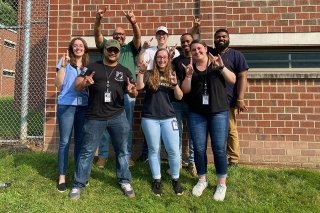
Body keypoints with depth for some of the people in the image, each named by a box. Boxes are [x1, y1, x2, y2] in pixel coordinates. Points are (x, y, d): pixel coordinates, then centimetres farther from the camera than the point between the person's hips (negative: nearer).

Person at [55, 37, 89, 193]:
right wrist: (63, 66, -13)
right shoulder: (65, 62, 3)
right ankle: (62, 176, 10)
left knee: (80, 141, 9)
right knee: (65, 142, -1)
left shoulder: (88, 66, 13)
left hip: (84, 106, 3)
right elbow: (58, 85, -4)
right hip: (66, 105, -3)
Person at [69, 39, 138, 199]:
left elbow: (134, 93, 7)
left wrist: (132, 91, -18)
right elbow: (77, 86, 1)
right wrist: (84, 83, -22)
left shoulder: (124, 71, 10)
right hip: (94, 118, -1)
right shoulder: (93, 67, 6)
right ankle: (78, 185, 20)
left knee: (122, 150, 12)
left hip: (118, 117, 2)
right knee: (87, 151, 6)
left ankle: (125, 182, 28)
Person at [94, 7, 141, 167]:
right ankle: (103, 156, 14)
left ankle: (127, 156, 17)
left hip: (127, 92, 0)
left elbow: (138, 36, -4)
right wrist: (98, 19, -20)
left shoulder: (131, 48, 14)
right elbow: (97, 35, -1)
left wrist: (133, 22, -24)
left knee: (127, 126, 6)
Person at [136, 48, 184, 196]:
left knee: (173, 150, -1)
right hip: (150, 118, -1)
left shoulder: (172, 75, 10)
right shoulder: (149, 74, 4)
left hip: (168, 117, 2)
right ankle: (156, 180, 23)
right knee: (154, 149, 8)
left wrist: (174, 84, -13)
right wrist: (141, 71, -23)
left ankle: (175, 180, 18)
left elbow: (179, 97, 4)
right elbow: (139, 87, -13)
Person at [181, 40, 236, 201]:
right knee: (199, 148, 5)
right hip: (196, 113, 2)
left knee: (219, 149, -1)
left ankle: (222, 184, 14)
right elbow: (185, 90, 2)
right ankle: (202, 180, 23)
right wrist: (188, 75, -13)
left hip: (219, 112, -2)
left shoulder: (216, 63, 5)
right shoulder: (190, 67, 9)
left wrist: (221, 67, -16)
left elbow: (233, 80, -2)